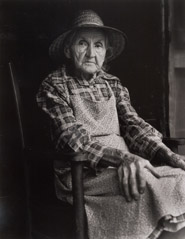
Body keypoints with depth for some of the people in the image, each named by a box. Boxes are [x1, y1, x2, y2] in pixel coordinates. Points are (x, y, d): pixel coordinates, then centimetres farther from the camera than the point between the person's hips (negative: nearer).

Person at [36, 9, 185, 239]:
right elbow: (72, 138, -13)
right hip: (81, 172, -5)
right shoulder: (54, 86, 0)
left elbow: (133, 125, 6)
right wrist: (120, 157, -27)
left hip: (123, 164, 5)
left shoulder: (113, 85, 16)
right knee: (144, 181, -31)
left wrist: (166, 153, -14)